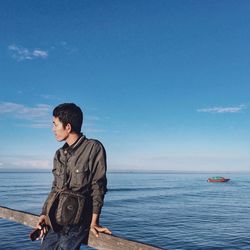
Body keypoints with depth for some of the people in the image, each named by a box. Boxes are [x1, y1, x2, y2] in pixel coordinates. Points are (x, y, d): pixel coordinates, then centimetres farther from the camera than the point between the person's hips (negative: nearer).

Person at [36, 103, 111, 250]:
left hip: (76, 221, -6)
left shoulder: (93, 148, -5)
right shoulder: (59, 154, 14)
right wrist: (45, 214, 5)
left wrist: (94, 221, -9)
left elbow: (98, 187, -7)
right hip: (54, 222, 6)